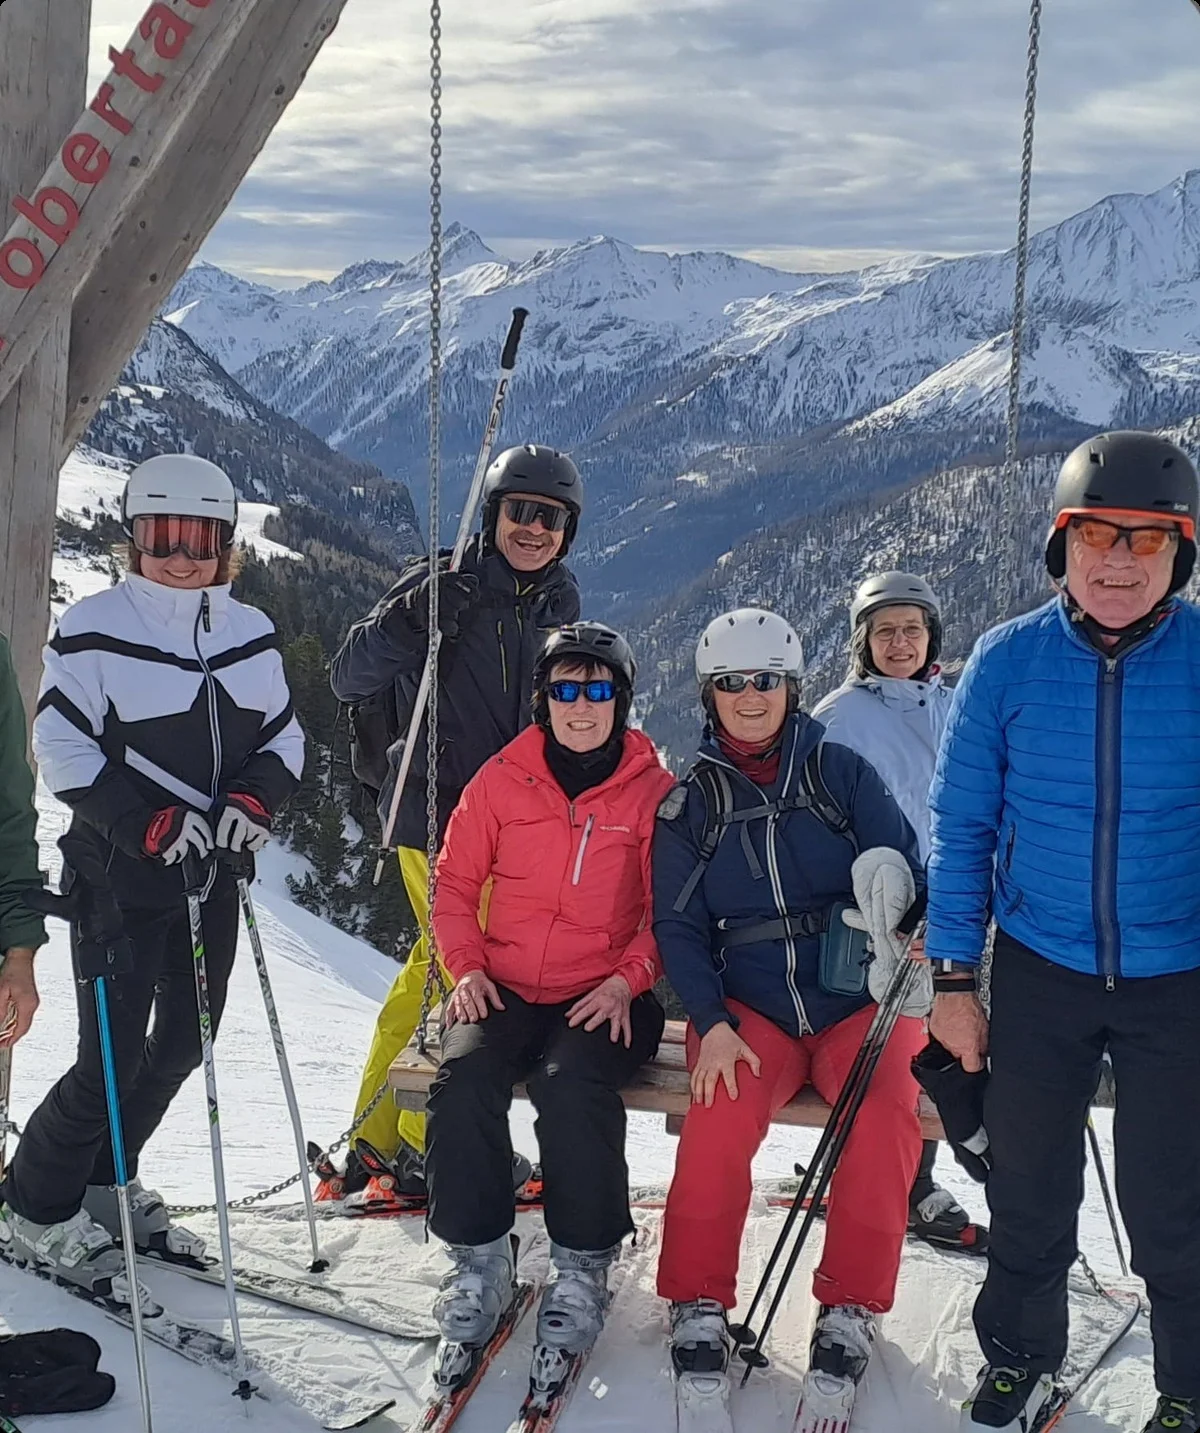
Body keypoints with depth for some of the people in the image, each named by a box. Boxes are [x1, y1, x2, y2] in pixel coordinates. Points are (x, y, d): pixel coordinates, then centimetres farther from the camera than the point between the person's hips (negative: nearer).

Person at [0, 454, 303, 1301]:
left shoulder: (251, 634, 6)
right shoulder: (95, 628, -9)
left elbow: (284, 738, 11)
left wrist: (254, 797, -10)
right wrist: (145, 824, -21)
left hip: (215, 873, 6)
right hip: (120, 874, -6)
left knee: (184, 1042, 14)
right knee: (114, 1057, -7)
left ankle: (103, 1184, 35)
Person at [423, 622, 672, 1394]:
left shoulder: (656, 789, 0)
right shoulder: (501, 780, 4)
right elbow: (454, 882, 11)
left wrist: (628, 980, -13)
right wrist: (468, 966, -3)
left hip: (606, 997, -2)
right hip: (506, 988, 2)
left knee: (572, 1085, -31)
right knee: (464, 1079, -26)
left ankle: (583, 1267, -10)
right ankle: (479, 1260, -7)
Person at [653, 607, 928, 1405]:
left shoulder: (842, 772, 4)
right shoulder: (691, 803, 7)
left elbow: (904, 869, 1)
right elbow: (679, 927, 2)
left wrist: (898, 909, -24)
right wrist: (712, 1024, -13)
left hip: (861, 999, 0)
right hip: (750, 1005, 0)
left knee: (885, 1113, -27)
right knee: (723, 1111, -27)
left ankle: (852, 1305, -9)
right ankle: (699, 1301, -10)